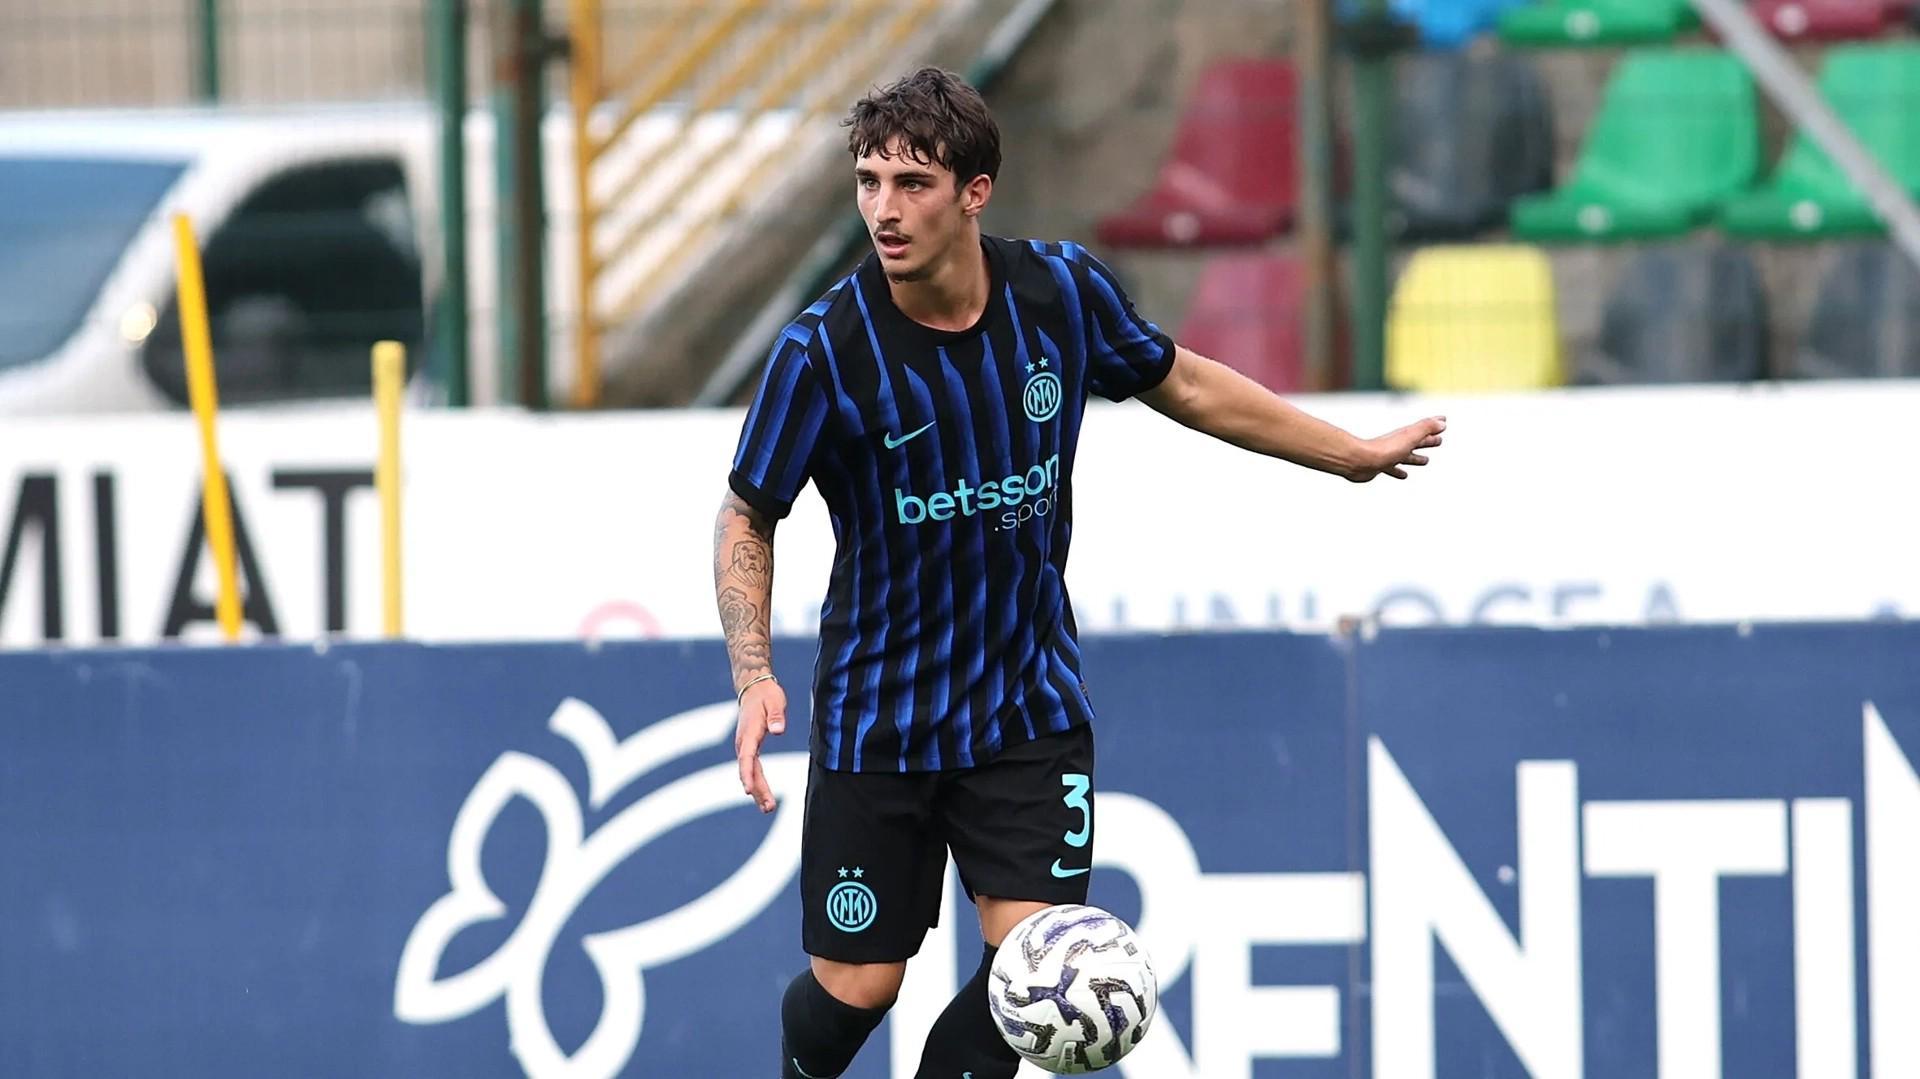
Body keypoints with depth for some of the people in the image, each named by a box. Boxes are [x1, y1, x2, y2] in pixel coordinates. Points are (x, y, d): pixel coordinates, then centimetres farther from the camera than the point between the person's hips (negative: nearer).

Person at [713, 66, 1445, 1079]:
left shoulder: (1064, 291, -10)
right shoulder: (822, 349, -18)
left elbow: (1183, 384, 9)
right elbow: (748, 515, -6)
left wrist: (1354, 453, 19)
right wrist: (754, 676, -21)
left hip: (1030, 704, 2)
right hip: (876, 719, -2)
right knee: (856, 986, 1)